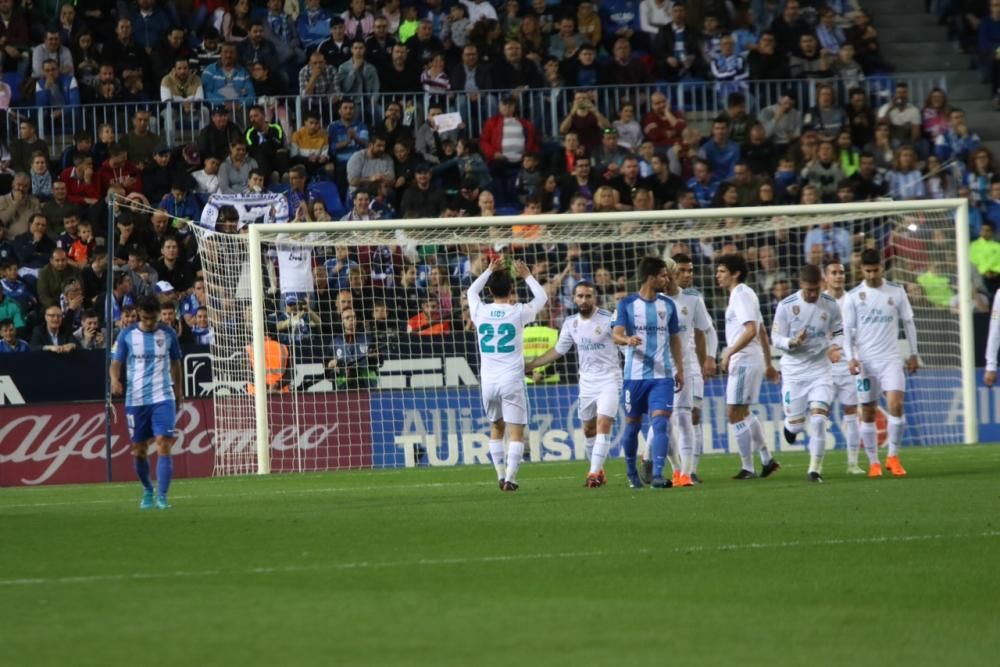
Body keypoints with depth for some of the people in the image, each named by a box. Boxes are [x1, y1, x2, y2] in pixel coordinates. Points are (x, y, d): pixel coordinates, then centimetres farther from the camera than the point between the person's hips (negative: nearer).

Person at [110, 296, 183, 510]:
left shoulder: (168, 334, 4)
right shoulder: (127, 335, 1)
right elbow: (116, 362, 0)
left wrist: (178, 393, 16)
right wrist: (115, 379, -21)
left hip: (163, 398, -1)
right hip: (136, 399, 1)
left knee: (164, 445, -15)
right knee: (139, 450, 7)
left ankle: (162, 496, -16)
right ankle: (147, 490, 30)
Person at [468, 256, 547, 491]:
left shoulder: (480, 312, 1)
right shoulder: (518, 312, -5)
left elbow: (472, 291, 25)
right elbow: (541, 296, 14)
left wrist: (490, 270, 31)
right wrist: (527, 276, 26)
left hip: (488, 381, 3)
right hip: (512, 380, -3)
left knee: (496, 428, 18)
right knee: (516, 432, -3)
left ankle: (501, 476, 12)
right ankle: (510, 478, -15)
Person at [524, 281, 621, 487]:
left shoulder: (608, 319, -12)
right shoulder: (571, 323, 5)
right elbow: (557, 351, 15)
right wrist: (528, 366, 15)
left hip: (608, 379, -6)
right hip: (586, 382, 6)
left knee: (603, 424, -17)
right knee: (588, 429, 11)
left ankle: (595, 473, -19)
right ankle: (598, 471, 26)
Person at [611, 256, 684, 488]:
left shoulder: (668, 305, 9)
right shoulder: (627, 304, -1)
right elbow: (616, 335, -9)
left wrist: (680, 369, 14)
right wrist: (628, 340, -32)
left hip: (662, 375, 1)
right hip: (635, 374, -1)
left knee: (660, 422, -14)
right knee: (633, 425, 8)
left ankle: (658, 475, -20)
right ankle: (631, 472, 27)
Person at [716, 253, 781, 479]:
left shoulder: (741, 296, -13)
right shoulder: (745, 295, 17)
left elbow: (751, 330, -25)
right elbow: (762, 332, 21)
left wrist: (729, 352, -23)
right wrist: (768, 364, 24)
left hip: (744, 362, -10)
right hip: (749, 361, 10)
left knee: (735, 414, -6)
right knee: (743, 413, 19)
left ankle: (747, 468, -4)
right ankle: (767, 459, 22)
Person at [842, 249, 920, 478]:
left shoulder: (896, 292, 3)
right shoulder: (854, 296, 1)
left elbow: (908, 323, 11)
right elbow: (848, 330, 1)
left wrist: (914, 354, 9)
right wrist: (851, 358, -12)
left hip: (891, 359, 0)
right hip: (865, 362, 0)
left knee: (896, 404, -17)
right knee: (868, 413, 3)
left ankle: (893, 457, -6)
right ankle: (873, 463, 13)